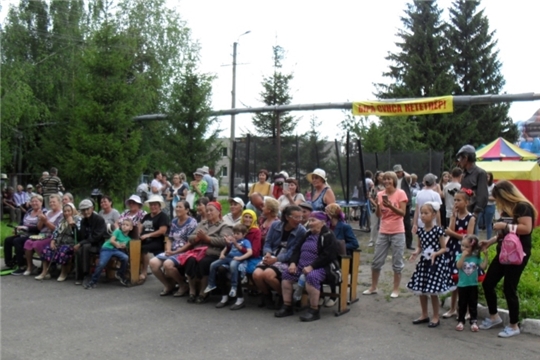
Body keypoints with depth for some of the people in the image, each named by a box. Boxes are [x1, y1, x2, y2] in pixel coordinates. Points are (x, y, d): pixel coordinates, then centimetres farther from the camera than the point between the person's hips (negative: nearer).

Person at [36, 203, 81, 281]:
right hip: (60, 242, 6)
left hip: (71, 243, -6)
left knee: (63, 250, -36)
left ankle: (64, 273, -18)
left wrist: (72, 223, -16)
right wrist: (52, 241, -1)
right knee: (47, 249, -18)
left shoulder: (77, 219, 2)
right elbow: (56, 232, 14)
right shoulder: (62, 221, 21)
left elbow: (77, 233, -13)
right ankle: (45, 272, -15)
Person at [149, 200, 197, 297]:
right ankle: (168, 285, 6)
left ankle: (183, 285, -8)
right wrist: (168, 250, -4)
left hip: (184, 252, -7)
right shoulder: (174, 221, 15)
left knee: (167, 264, -33)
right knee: (153, 262, -15)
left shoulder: (192, 222, -7)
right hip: (172, 252, 7)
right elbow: (169, 239, 17)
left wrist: (175, 252, -14)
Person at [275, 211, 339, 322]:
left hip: (320, 268, -8)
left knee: (311, 277, -37)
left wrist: (311, 267, -23)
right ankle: (287, 307, -5)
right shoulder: (307, 235, 19)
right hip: (302, 266, 8)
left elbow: (327, 256, -17)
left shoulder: (328, 236, -6)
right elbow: (297, 249, 19)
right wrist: (293, 263, -1)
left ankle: (314, 311, -26)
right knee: (286, 273, -12)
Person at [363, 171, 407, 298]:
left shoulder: (400, 193, -6)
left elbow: (403, 213, -12)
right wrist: (377, 204, -14)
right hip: (383, 232, 4)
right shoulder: (380, 194, 6)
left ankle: (396, 289, 13)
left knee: (397, 262, 3)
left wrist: (390, 206, -25)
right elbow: (378, 215, 5)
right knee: (376, 261, 7)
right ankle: (373, 287, 20)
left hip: (397, 233, -4)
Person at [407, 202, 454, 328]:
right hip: (424, 262, 6)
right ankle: (424, 315, 27)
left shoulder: (438, 230, -13)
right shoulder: (420, 230, 3)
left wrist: (435, 254, -24)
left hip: (436, 262, -6)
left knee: (433, 292, 0)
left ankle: (436, 317, 15)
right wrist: (416, 253, -8)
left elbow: (444, 248, -8)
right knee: (421, 290, 11)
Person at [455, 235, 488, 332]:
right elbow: (458, 266, -23)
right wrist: (463, 256, -29)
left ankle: (474, 322, 14)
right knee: (462, 304, 8)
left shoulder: (476, 257, -3)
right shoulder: (460, 256, -6)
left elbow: (483, 267, -11)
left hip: (473, 285, 1)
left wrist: (486, 255, -15)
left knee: (473, 304, 7)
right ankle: (461, 321, 17)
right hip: (462, 285, -1)